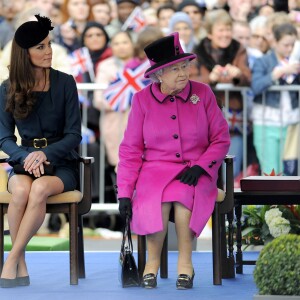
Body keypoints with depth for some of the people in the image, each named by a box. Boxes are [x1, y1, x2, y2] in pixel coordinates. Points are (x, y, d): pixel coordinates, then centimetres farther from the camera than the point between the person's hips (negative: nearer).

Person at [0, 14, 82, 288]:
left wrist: (45, 154, -19)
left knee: (39, 189, -36)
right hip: (26, 160, 1)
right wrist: (26, 157, -16)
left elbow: (74, 135, -1)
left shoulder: (64, 83, 0)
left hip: (61, 163, -1)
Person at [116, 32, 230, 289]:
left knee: (183, 192, -35)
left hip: (196, 171, 0)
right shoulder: (143, 99, 1)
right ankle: (152, 261, -13)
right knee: (155, 200, -34)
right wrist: (124, 192, -6)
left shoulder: (203, 93, 1)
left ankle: (185, 261, -20)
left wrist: (200, 166, -13)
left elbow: (221, 139, 3)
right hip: (156, 168, 0)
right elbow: (130, 149, 3)